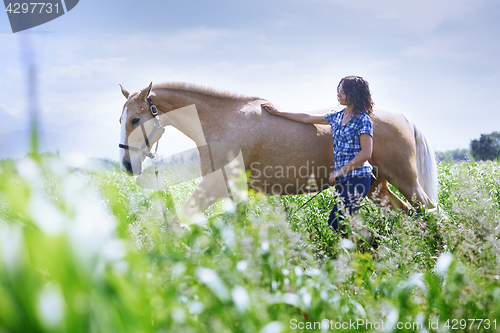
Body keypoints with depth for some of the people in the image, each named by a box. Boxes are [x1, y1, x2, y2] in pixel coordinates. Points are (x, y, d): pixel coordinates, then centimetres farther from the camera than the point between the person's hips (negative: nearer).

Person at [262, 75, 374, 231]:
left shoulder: (363, 120, -6)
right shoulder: (336, 117, 15)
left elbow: (366, 154, -13)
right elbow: (307, 118, 23)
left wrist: (340, 171, -14)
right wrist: (278, 112, 25)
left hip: (358, 177, -8)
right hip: (343, 180, 8)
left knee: (335, 222, -16)